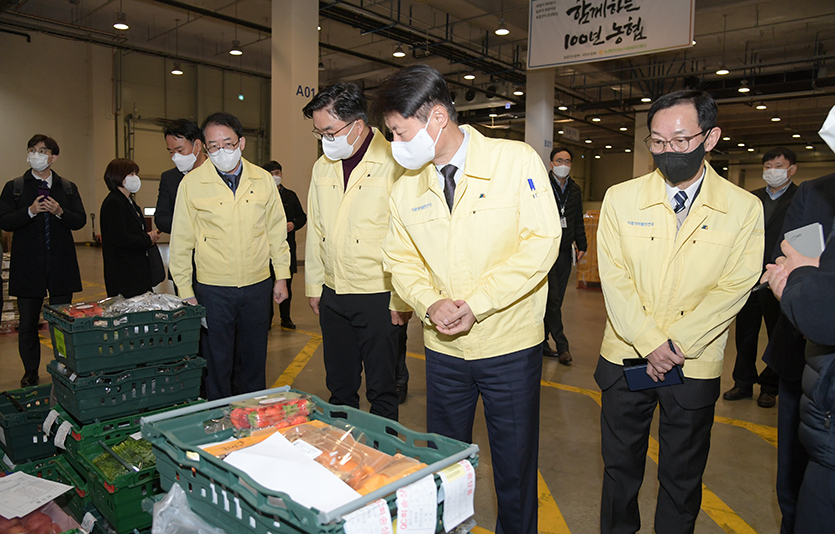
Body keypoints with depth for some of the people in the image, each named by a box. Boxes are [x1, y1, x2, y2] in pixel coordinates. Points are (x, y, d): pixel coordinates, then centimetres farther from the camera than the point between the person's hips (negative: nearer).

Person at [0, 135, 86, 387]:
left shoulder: (68, 188, 10)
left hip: (62, 265, 1)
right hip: (28, 265, 0)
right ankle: (30, 372, 21)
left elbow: (80, 221, 3)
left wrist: (60, 212, -15)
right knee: (28, 323, 7)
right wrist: (31, 211, -17)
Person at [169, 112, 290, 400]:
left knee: (254, 361, 15)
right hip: (213, 289, -2)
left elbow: (277, 231, 9)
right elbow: (181, 242, 0)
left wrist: (282, 276, 8)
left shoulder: (263, 179, 1)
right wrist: (185, 292, -1)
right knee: (216, 364, 8)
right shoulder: (192, 183, -4)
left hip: (258, 286, 2)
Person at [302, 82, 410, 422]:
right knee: (339, 386, 17)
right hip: (332, 295, 6)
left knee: (381, 390, 8)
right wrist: (314, 286, 14)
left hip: (378, 297, -6)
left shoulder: (394, 164, -11)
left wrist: (401, 299, -12)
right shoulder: (322, 167, 9)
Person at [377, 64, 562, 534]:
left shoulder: (517, 160, -10)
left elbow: (542, 241, -15)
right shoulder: (407, 189, 2)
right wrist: (431, 304, -14)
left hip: (511, 344, -3)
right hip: (443, 348, 4)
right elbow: (401, 260, 6)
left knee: (515, 464, 12)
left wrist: (477, 302, -18)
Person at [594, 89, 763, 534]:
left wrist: (676, 343, -15)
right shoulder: (620, 198, -2)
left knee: (682, 479, 15)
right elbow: (613, 278, -7)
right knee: (620, 466, 16)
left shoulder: (744, 209, -4)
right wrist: (649, 342, -14)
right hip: (626, 358, 1)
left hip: (695, 366, -1)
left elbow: (733, 289, -7)